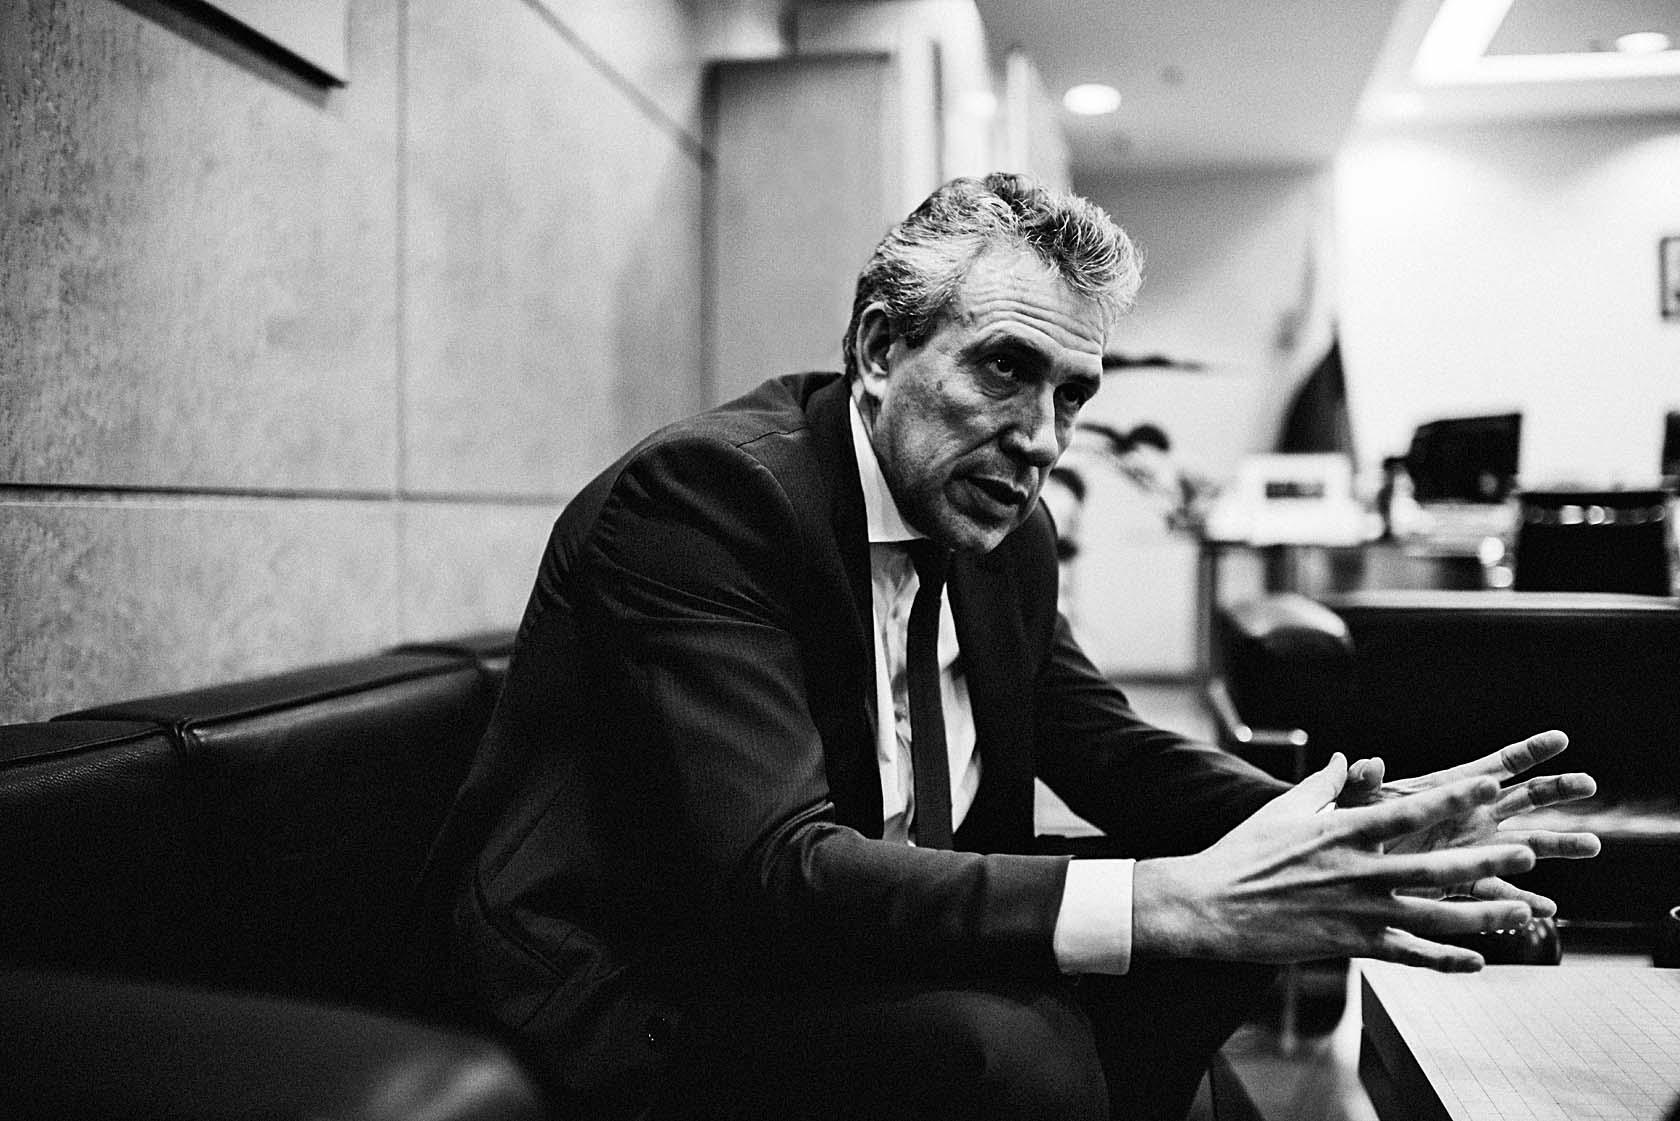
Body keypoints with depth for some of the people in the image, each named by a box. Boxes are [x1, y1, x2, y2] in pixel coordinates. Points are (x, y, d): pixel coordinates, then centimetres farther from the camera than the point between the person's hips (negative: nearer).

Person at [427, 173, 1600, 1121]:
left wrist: (1360, 835, -12)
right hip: (635, 992, -7)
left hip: (860, 935, 8)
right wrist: (1176, 899, -35)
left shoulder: (1009, 533, 2)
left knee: (1232, 916, 0)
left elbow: (1112, 751, 7)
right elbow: (773, 874, -32)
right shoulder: (705, 488, -23)